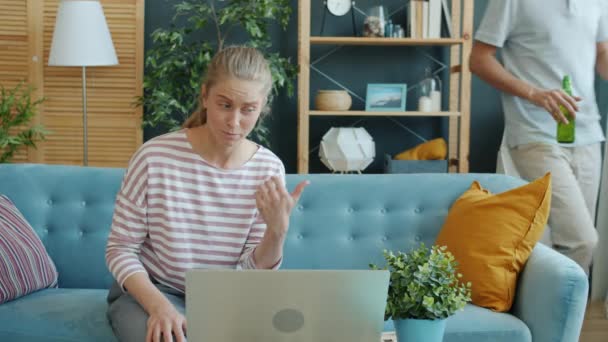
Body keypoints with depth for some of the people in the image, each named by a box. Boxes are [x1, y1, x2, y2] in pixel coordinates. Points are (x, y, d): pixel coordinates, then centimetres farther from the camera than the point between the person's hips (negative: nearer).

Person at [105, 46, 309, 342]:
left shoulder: (268, 170, -7)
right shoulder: (154, 157, -16)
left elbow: (251, 273, -6)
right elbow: (120, 249, -9)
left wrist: (277, 230, -26)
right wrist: (158, 304, -26)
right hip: (149, 291, -3)